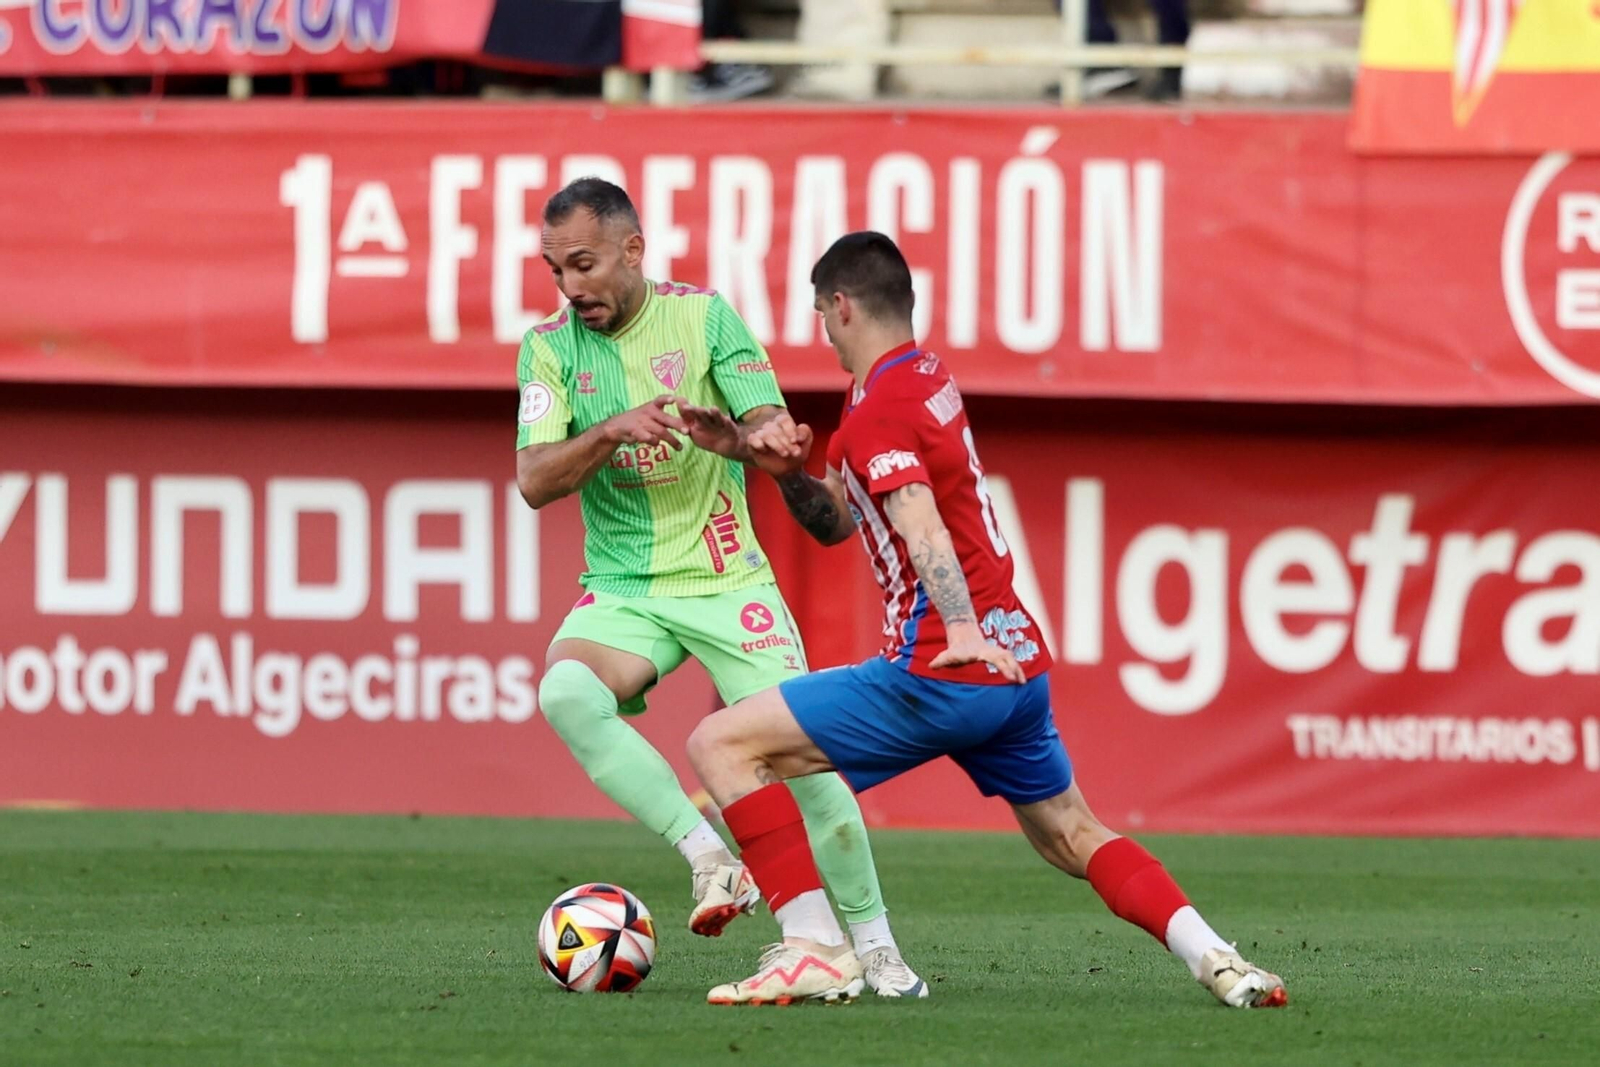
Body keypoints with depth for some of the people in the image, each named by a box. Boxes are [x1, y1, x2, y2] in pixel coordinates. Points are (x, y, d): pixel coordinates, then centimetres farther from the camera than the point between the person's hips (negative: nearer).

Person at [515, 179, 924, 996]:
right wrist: (611, 431, -28)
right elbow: (534, 481, -10)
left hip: (725, 581, -1)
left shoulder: (702, 317, -3)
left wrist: (731, 437, -33)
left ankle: (874, 944, 8)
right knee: (565, 692, -30)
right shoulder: (548, 347, 0)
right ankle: (712, 861, -25)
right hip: (622, 589, 1)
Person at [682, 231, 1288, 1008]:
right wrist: (789, 471, 5)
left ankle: (815, 949, -13)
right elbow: (835, 522, 25)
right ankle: (1215, 959, 8)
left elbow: (919, 522, -28)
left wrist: (961, 629, -42)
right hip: (1019, 666, 9)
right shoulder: (927, 378, 18)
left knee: (721, 744, -7)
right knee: (1073, 835, 25)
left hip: (943, 674, -9)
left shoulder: (876, 411, -10)